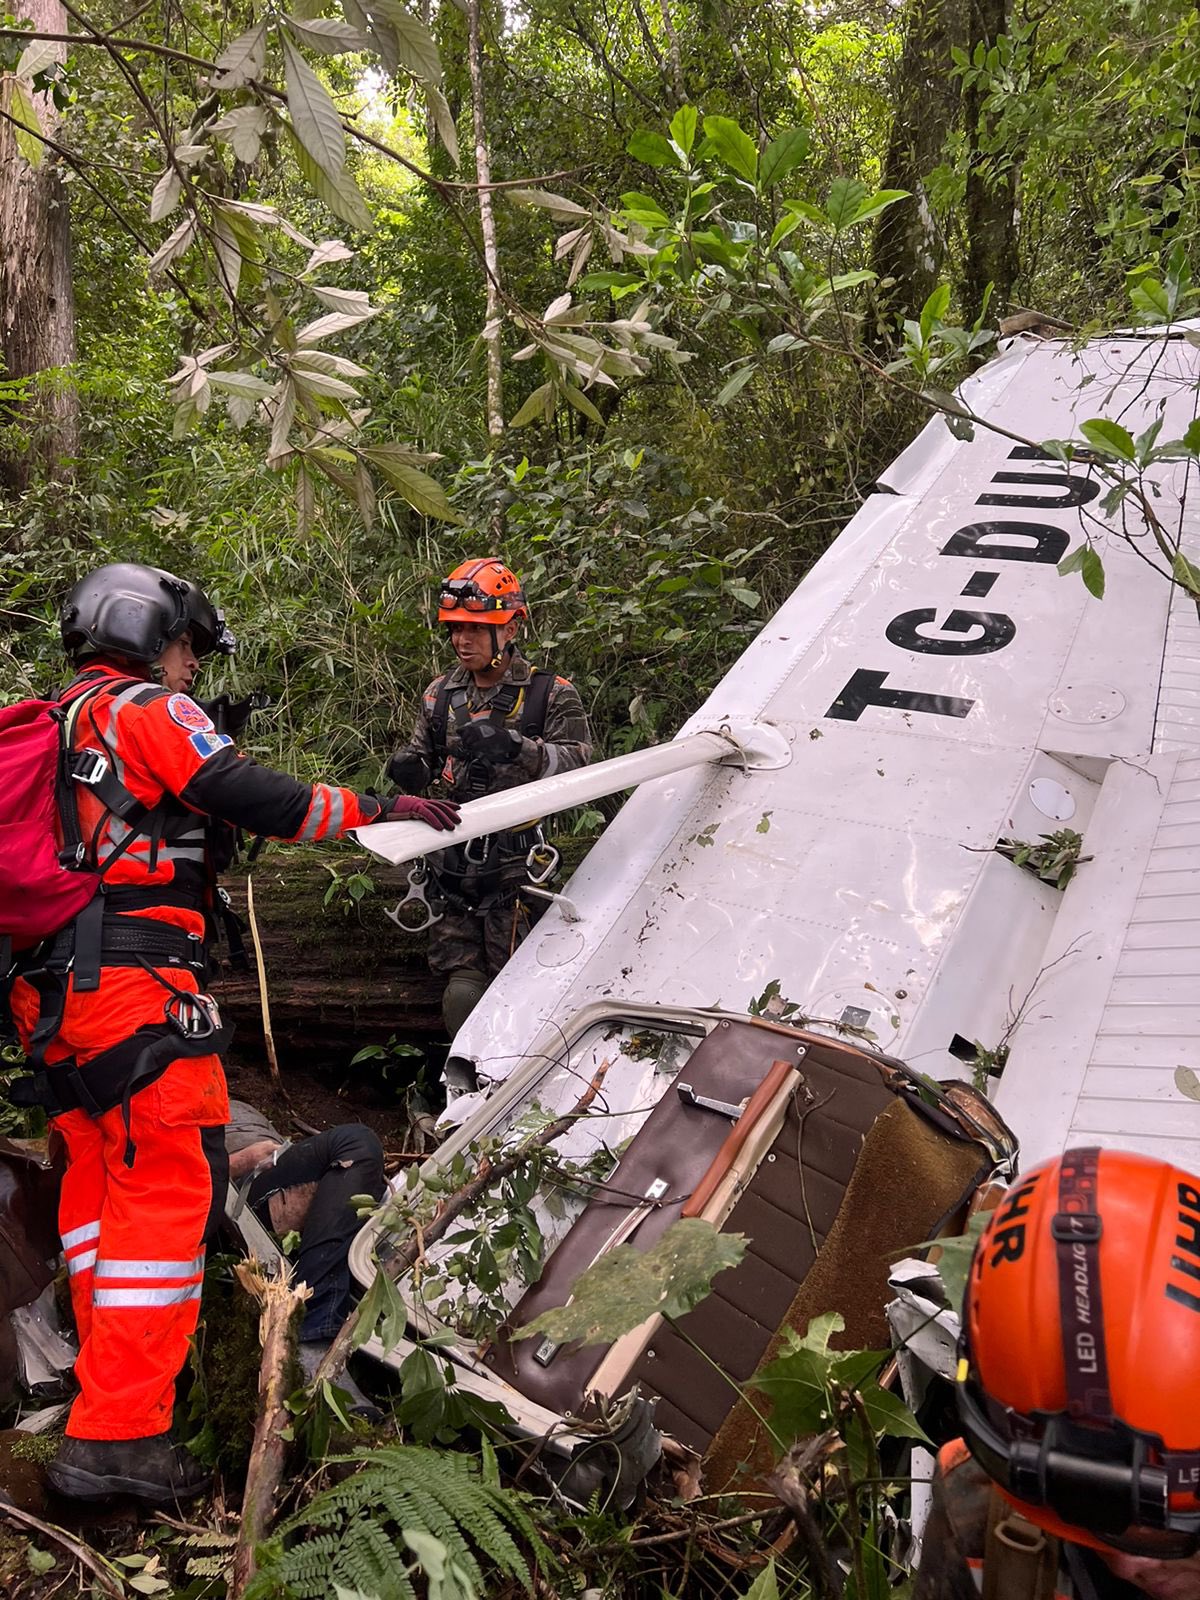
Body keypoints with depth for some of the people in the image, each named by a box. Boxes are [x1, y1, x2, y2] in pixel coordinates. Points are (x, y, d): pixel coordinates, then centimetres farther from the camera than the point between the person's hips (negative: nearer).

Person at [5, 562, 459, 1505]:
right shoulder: (147, 709, -5)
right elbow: (254, 798, -13)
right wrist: (375, 809, -5)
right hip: (132, 984, -10)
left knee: (98, 1176, 17)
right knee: (168, 1185, -7)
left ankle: (111, 1371, 28)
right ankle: (120, 1435, -5)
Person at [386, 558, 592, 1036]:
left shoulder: (550, 694, 0)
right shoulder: (441, 695, 13)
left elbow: (579, 763, -12)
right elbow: (423, 760, 22)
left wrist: (515, 747, -28)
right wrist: (408, 767, -4)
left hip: (514, 869, -4)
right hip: (452, 866, 4)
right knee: (462, 992, 4)